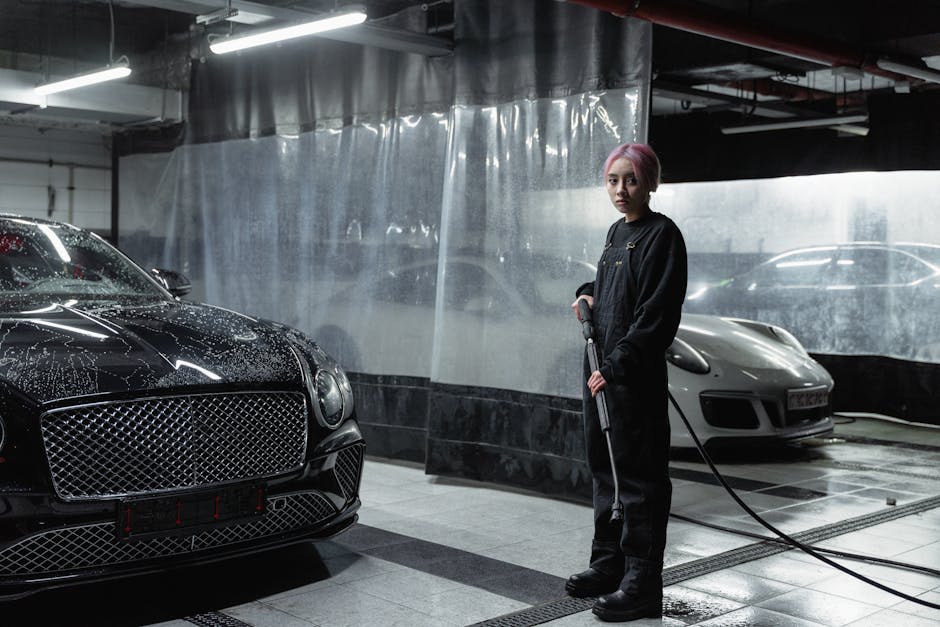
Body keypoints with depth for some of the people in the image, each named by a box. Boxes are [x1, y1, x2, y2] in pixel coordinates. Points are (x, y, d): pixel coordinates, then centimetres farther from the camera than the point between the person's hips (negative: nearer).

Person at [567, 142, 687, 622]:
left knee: (638, 473, -4)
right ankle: (608, 562, 27)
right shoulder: (616, 232, 15)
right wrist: (588, 295, 9)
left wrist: (617, 365, -21)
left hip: (636, 375, -9)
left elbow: (657, 313, -16)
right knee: (603, 466, 15)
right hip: (601, 368, 9)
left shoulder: (662, 234, -9)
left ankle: (643, 583, 2)